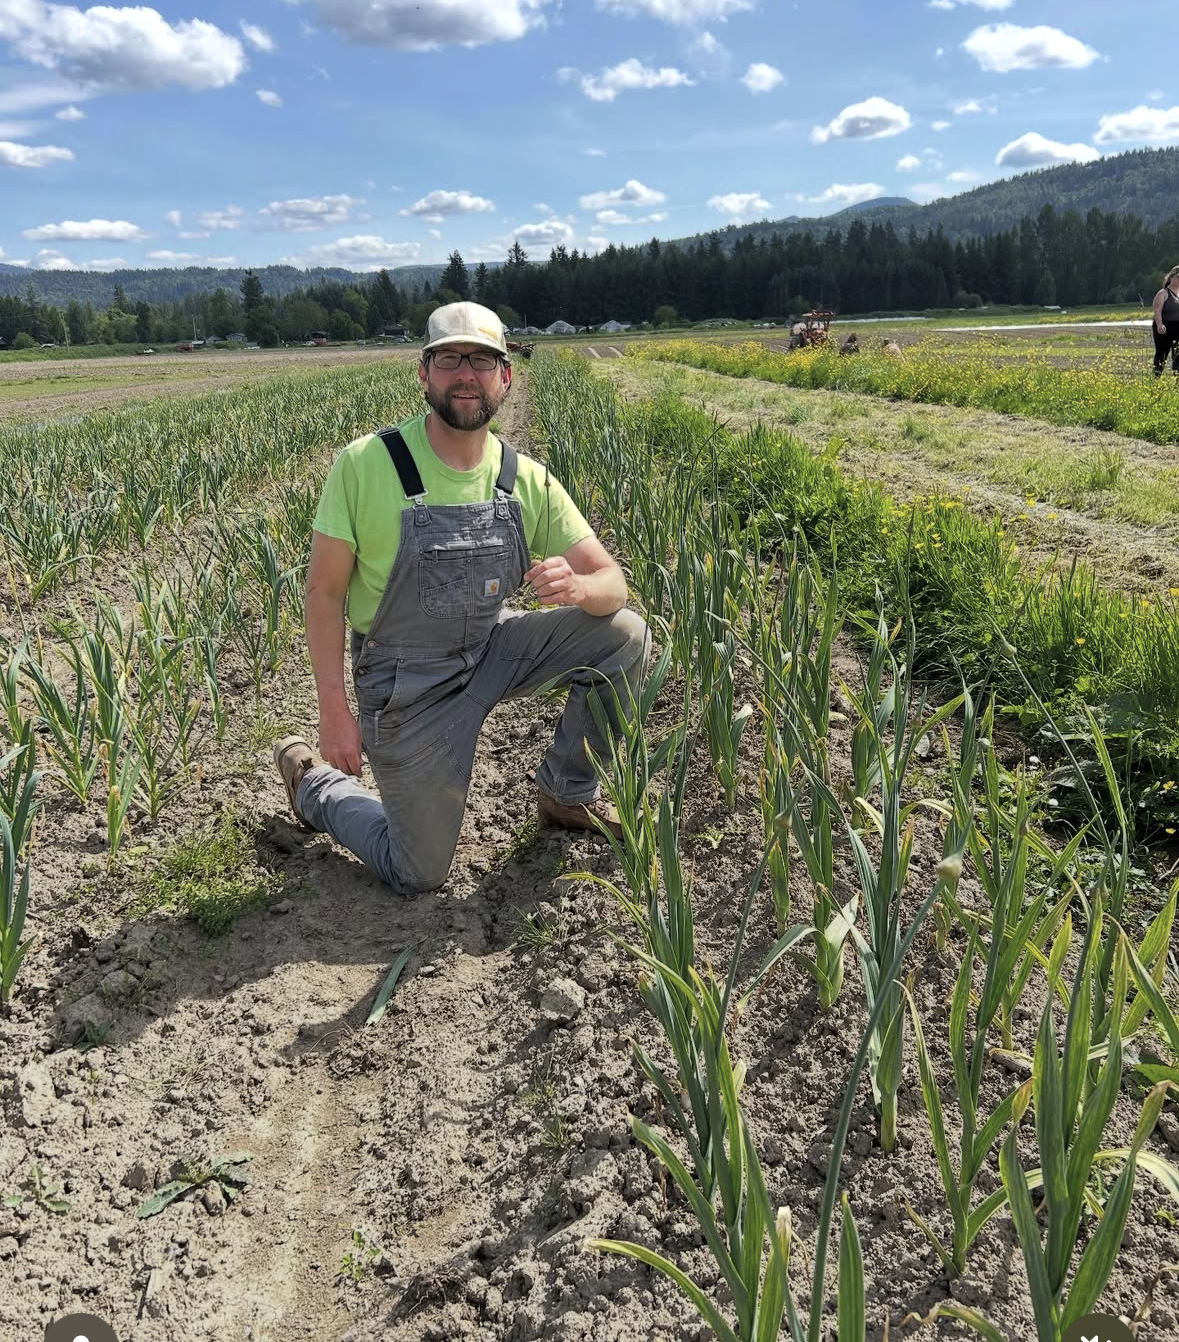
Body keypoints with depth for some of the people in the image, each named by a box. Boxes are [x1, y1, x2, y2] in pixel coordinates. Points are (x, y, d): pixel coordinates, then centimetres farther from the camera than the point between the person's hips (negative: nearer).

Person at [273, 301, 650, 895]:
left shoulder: (527, 480, -7)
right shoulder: (364, 465, -18)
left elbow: (612, 581, -6)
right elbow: (324, 589, -13)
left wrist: (578, 587, -31)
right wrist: (334, 712, -17)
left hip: (493, 650, 4)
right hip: (406, 683, -4)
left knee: (624, 634, -14)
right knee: (418, 875, 2)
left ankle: (566, 793, 9)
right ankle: (314, 780, 31)